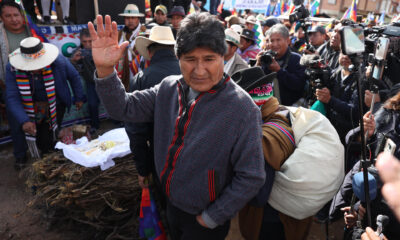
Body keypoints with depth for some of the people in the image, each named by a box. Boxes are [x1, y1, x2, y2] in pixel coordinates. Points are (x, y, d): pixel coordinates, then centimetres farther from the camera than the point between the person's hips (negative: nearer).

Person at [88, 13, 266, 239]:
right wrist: (105, 69, -23)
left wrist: (212, 218, -14)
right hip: (171, 205, 6)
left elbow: (251, 177, -23)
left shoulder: (242, 109, -27)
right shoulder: (169, 88, -9)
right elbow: (125, 108, -6)